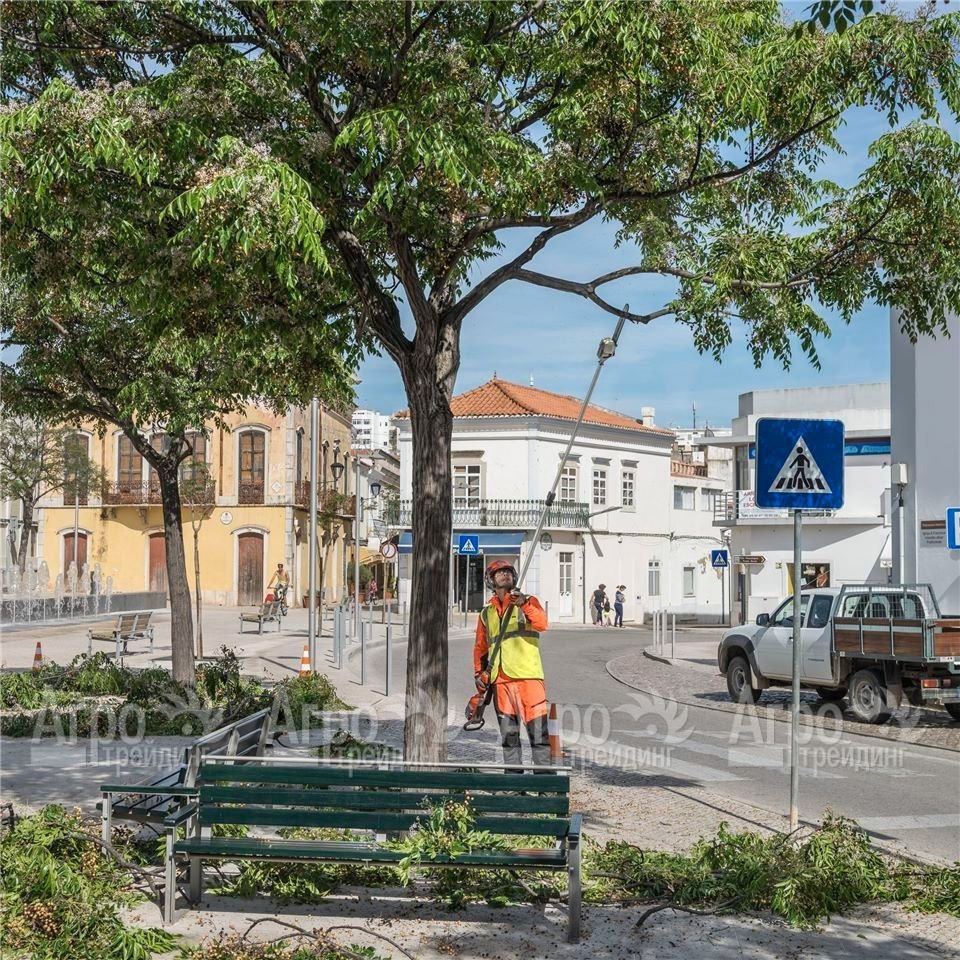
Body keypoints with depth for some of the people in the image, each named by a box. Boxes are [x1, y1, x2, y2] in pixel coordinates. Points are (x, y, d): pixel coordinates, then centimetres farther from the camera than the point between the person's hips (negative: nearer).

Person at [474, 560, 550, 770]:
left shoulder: (529, 602, 10)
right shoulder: (486, 614, 19)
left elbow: (542, 624, -10)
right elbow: (480, 647, 23)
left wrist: (524, 605, -24)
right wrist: (479, 672, 9)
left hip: (527, 674, -4)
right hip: (500, 680, 4)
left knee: (538, 728, -10)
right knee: (508, 733, 6)